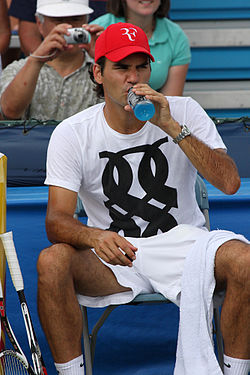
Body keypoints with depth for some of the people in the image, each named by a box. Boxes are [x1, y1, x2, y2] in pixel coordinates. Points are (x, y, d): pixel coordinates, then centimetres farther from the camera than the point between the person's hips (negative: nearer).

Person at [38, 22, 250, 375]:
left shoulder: (184, 112, -4)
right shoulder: (71, 134, -6)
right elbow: (57, 220, -14)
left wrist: (172, 127, -23)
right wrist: (96, 237, -37)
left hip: (182, 241, 1)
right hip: (112, 253, 0)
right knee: (52, 262, -31)